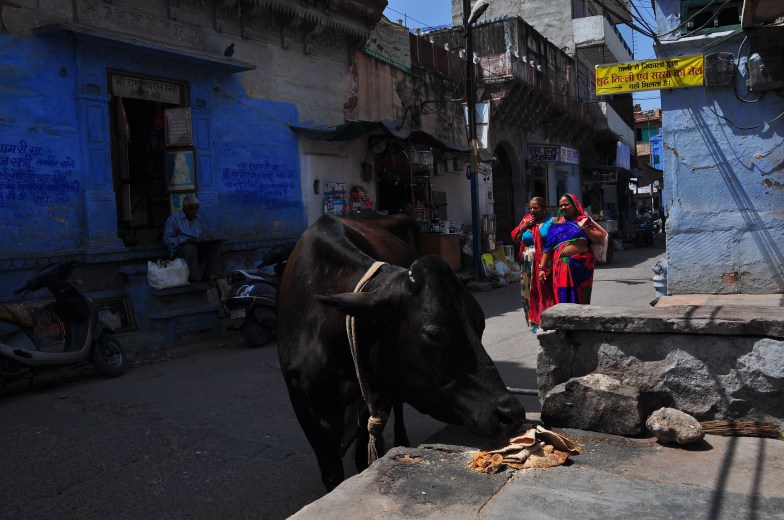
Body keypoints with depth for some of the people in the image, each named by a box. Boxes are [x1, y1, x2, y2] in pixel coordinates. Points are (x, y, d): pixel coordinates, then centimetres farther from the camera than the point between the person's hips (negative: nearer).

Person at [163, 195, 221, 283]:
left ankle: (209, 274, -25)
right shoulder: (174, 219, 1)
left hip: (198, 248, 5)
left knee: (215, 244, -19)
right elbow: (167, 239, -7)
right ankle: (194, 279, -36)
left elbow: (204, 236, 22)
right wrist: (187, 240, -19)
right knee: (190, 247, -38)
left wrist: (205, 239, -4)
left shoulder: (199, 220, 19)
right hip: (180, 249, -5)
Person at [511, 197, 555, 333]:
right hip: (528, 266, 4)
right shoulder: (526, 219, 14)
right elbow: (514, 237, 14)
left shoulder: (551, 221, -1)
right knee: (530, 293, 4)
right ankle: (535, 323, 13)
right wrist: (524, 226, -2)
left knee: (546, 293, -5)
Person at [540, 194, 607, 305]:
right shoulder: (556, 224, 13)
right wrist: (542, 268, 4)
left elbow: (600, 239, 2)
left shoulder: (584, 220, 9)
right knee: (563, 298, 0)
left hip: (581, 266, -1)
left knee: (580, 299, 1)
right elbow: (548, 248, 9)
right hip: (561, 267, 1)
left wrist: (584, 228, -7)